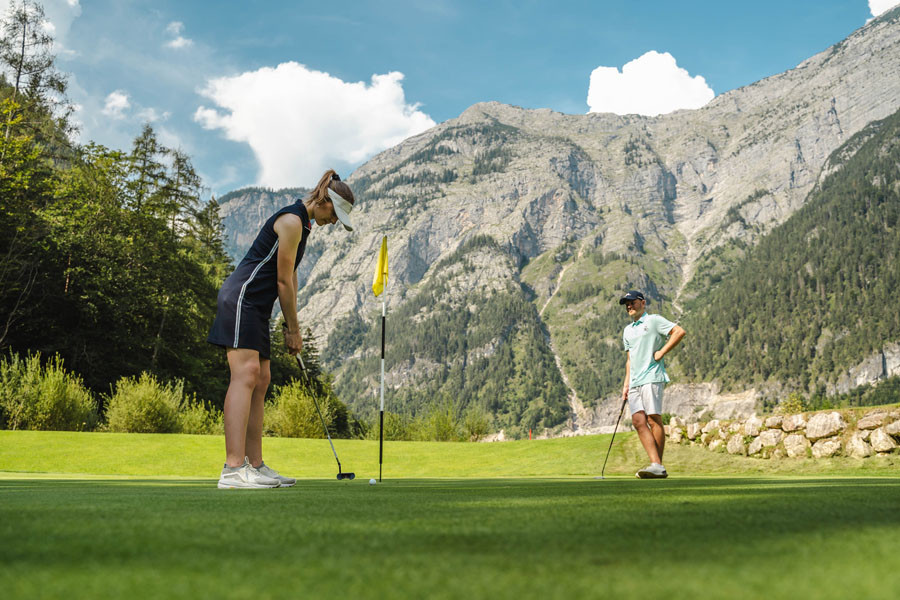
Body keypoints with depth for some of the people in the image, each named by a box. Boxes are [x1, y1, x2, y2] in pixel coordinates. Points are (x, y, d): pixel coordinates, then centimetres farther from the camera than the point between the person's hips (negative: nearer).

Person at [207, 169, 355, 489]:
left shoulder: (302, 223, 19)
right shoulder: (292, 220, -12)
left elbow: (291, 277, 20)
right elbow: (283, 281, -11)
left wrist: (291, 326, 15)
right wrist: (293, 329, -3)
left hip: (255, 307, 11)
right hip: (241, 298, -11)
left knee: (261, 381, 6)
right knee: (246, 373, -20)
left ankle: (255, 466, 8)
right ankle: (233, 468, -26)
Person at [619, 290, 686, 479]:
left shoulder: (654, 320, 2)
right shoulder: (627, 330, 24)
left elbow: (679, 331, -8)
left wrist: (661, 352, -10)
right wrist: (626, 383, 18)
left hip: (652, 377, -7)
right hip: (635, 382, 7)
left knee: (654, 419, -9)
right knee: (638, 421, -6)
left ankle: (658, 467, -6)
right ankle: (656, 464, -9)